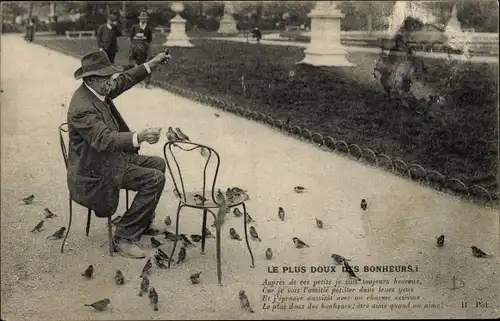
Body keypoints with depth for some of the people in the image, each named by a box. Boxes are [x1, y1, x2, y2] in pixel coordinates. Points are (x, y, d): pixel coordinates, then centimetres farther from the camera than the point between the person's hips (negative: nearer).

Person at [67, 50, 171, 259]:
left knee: (158, 164, 18)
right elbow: (104, 139, -40)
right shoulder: (82, 108, -29)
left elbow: (124, 80, 17)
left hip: (111, 157, 11)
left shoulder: (98, 91, 0)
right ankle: (124, 236, -9)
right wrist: (139, 137, -52)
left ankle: (143, 223, 28)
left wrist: (151, 65, 9)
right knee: (155, 179, -18)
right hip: (95, 172, -11)